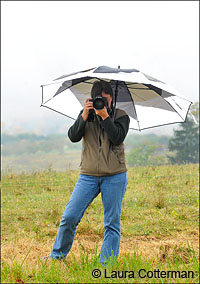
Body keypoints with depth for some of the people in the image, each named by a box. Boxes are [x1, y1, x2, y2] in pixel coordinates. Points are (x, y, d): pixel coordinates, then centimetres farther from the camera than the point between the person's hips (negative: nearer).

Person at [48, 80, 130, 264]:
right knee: (69, 217, -4)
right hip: (88, 176, 2)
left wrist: (105, 116, -16)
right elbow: (73, 137, -2)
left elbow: (117, 138, -12)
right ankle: (57, 256, 11)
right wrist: (84, 116, -12)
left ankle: (106, 264, 6)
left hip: (114, 176, -1)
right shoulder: (86, 114, 11)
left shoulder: (121, 116, 4)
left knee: (112, 223, 0)